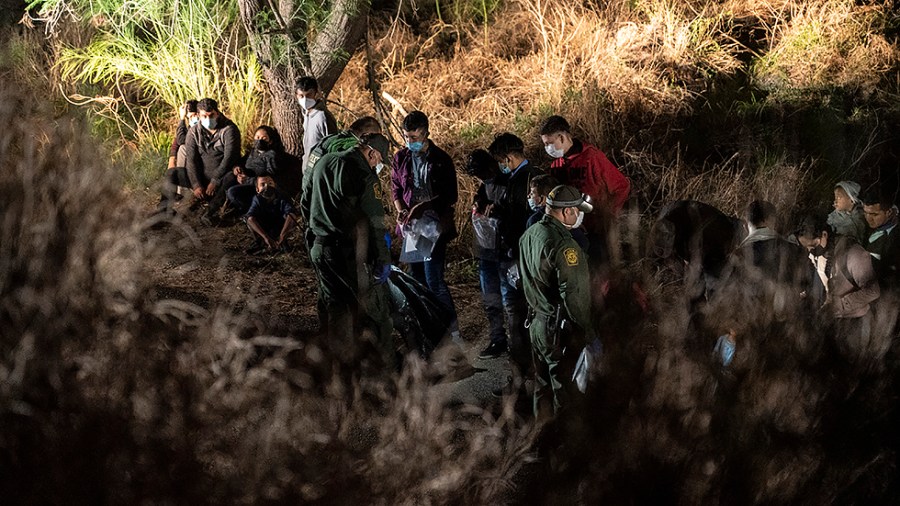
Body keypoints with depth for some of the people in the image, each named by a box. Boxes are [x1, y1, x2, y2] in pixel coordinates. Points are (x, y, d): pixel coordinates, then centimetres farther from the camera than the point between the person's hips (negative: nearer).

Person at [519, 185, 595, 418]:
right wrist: (587, 330, -14)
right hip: (561, 329, -9)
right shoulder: (563, 246, -24)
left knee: (543, 385, 20)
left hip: (537, 322, 9)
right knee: (564, 390, 3)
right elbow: (574, 294, -24)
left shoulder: (529, 235, 4)